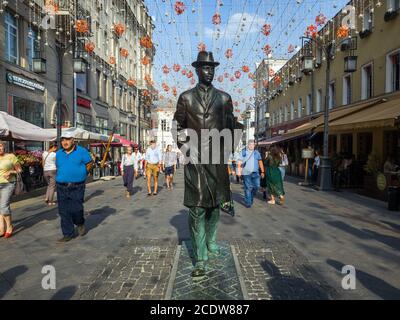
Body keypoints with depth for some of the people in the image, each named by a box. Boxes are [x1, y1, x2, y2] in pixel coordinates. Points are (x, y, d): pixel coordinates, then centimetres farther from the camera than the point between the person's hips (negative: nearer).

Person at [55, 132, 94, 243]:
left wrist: (82, 174, 2)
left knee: (76, 209, -5)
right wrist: (63, 176, 12)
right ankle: (68, 234, 16)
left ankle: (80, 224, 28)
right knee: (64, 212, 5)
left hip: (77, 187, -4)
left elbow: (90, 163, 4)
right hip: (61, 187, 4)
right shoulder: (58, 154, 11)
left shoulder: (81, 151, -2)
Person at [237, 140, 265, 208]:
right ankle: (248, 203, 7)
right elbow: (239, 162, 3)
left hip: (255, 173, 3)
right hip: (246, 173, -3)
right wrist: (239, 171, -4)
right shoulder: (243, 152, 5)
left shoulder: (256, 152, 12)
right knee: (248, 188, -2)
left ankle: (251, 197, 25)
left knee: (256, 186, -2)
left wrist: (262, 172, 7)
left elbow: (260, 162, 12)